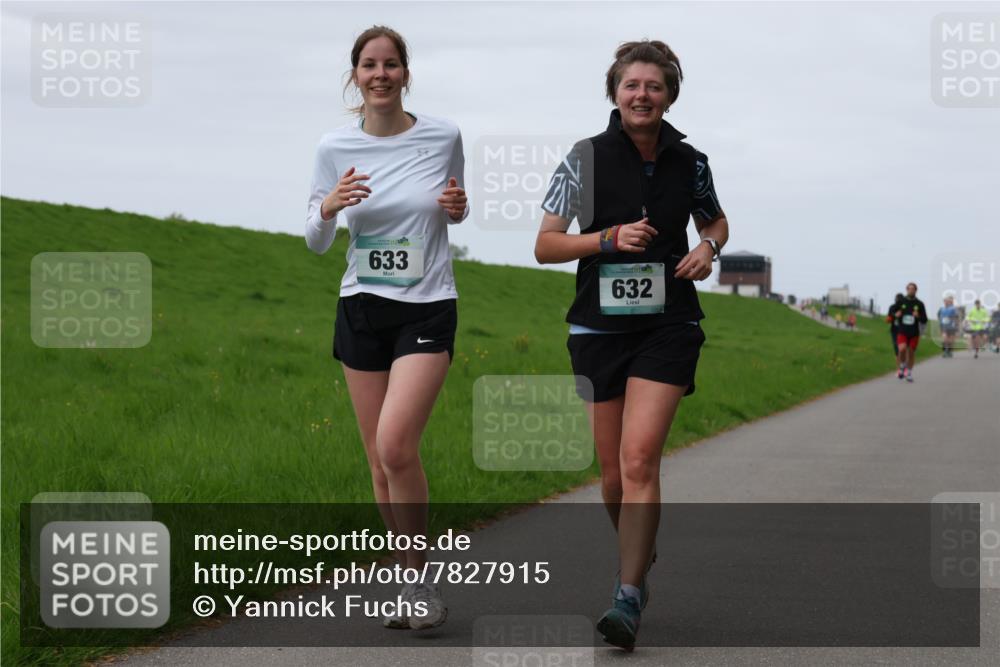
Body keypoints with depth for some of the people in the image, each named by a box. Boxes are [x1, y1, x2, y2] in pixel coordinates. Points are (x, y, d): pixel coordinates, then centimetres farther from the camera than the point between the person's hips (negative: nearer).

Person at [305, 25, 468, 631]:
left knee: (396, 445, -21)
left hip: (428, 309, -3)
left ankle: (423, 584, -6)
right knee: (381, 463, 6)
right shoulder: (335, 148, 0)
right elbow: (316, 242, 6)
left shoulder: (443, 137, -3)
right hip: (362, 308, 3)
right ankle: (415, 584, 20)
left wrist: (458, 207, -9)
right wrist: (327, 210, -16)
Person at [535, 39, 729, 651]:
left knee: (640, 459, -17)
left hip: (668, 327, -1)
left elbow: (716, 221, 23)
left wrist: (709, 247, 1)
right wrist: (610, 238, -16)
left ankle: (629, 597, -15)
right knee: (614, 473, 5)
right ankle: (641, 555, 34)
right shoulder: (587, 157, -2)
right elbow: (544, 246, -2)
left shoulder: (690, 162, 4)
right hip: (599, 327, 1)